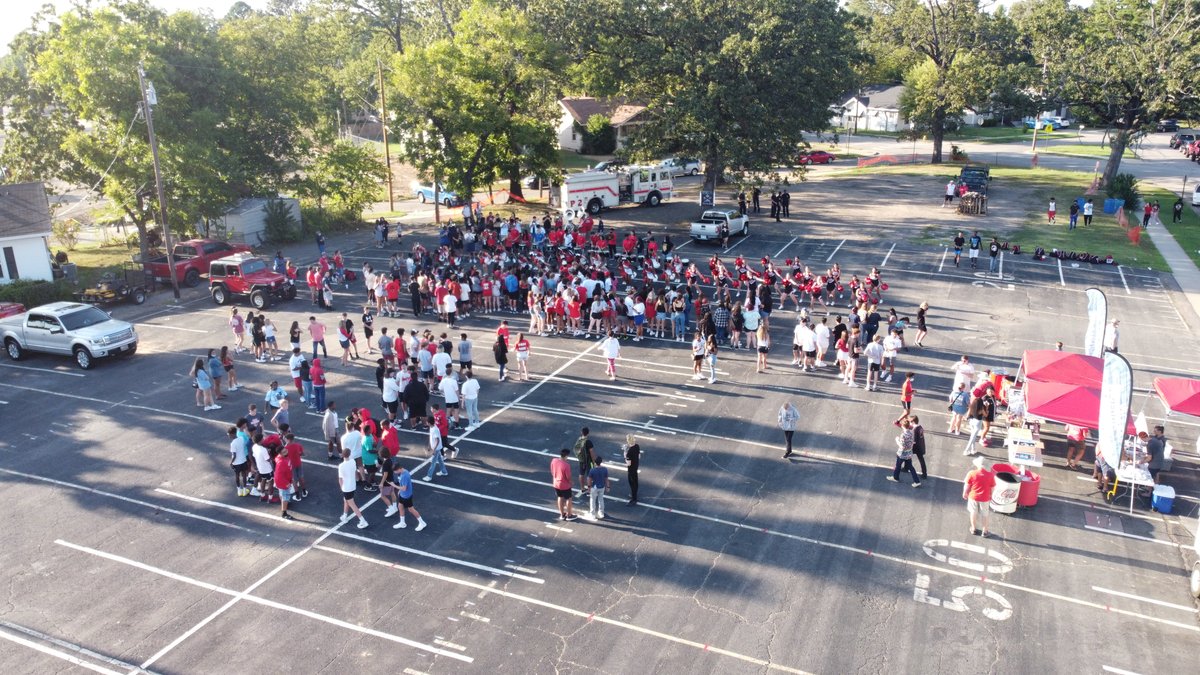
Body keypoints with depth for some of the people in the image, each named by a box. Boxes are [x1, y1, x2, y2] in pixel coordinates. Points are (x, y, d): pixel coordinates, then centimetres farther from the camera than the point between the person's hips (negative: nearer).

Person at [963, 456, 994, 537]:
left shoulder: (971, 473, -21)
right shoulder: (990, 475, -19)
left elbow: (967, 485, -10)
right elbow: (992, 488, -7)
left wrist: (965, 493, 9)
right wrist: (990, 496, 12)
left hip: (973, 497, 0)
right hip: (985, 498, 0)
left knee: (973, 512, 21)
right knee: (984, 515, 20)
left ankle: (973, 529, 36)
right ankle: (984, 531, 31)